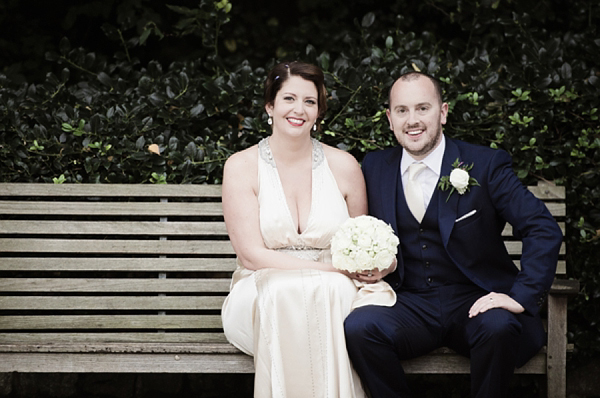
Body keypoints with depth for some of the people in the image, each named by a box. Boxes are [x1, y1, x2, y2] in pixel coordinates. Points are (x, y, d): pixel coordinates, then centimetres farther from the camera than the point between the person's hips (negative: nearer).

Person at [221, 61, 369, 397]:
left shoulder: (344, 166, 6)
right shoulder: (242, 166, 0)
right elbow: (252, 255, -7)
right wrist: (330, 268, -16)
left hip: (333, 295, 1)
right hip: (261, 296, -1)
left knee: (331, 291, -34)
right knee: (284, 290, -35)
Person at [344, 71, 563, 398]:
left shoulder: (486, 165, -3)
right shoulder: (374, 168, 7)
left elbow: (544, 231, -8)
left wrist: (523, 296, -20)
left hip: (476, 302, -2)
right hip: (409, 306, 2)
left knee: (499, 328, -36)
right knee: (358, 327, -28)